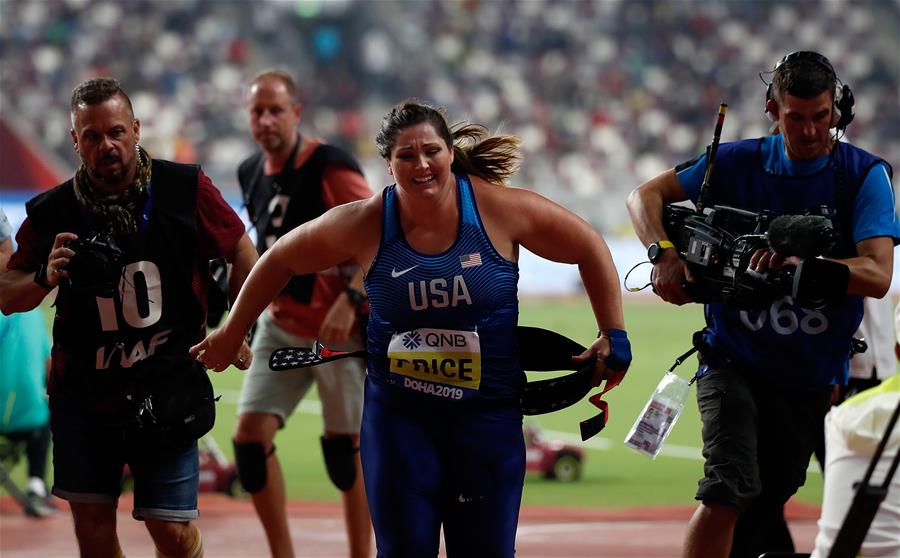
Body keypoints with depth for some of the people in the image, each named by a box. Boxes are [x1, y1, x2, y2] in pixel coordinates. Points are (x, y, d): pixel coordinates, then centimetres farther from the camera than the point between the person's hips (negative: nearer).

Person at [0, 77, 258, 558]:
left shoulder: (185, 189, -6)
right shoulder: (52, 212, -3)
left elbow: (242, 253, 8)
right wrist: (45, 278, -14)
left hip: (167, 392, -2)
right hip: (82, 392, 2)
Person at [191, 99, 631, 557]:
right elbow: (280, 261, 6)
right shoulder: (365, 224, -8)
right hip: (397, 413, 0)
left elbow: (589, 248, 2)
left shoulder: (502, 210, -11)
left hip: (487, 413, 0)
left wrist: (613, 336, 1)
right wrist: (230, 336, 13)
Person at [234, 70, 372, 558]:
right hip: (279, 325, 6)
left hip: (337, 327, -6)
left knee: (346, 447, 0)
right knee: (251, 434, -5)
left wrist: (350, 301, -31)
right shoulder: (251, 174, 6)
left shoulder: (329, 167, -16)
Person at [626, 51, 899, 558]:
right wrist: (664, 255, -13)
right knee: (730, 489, -23)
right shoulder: (741, 161, 1)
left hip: (811, 379, 1)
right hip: (734, 360, -1)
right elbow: (647, 195, 7)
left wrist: (804, 266, -35)